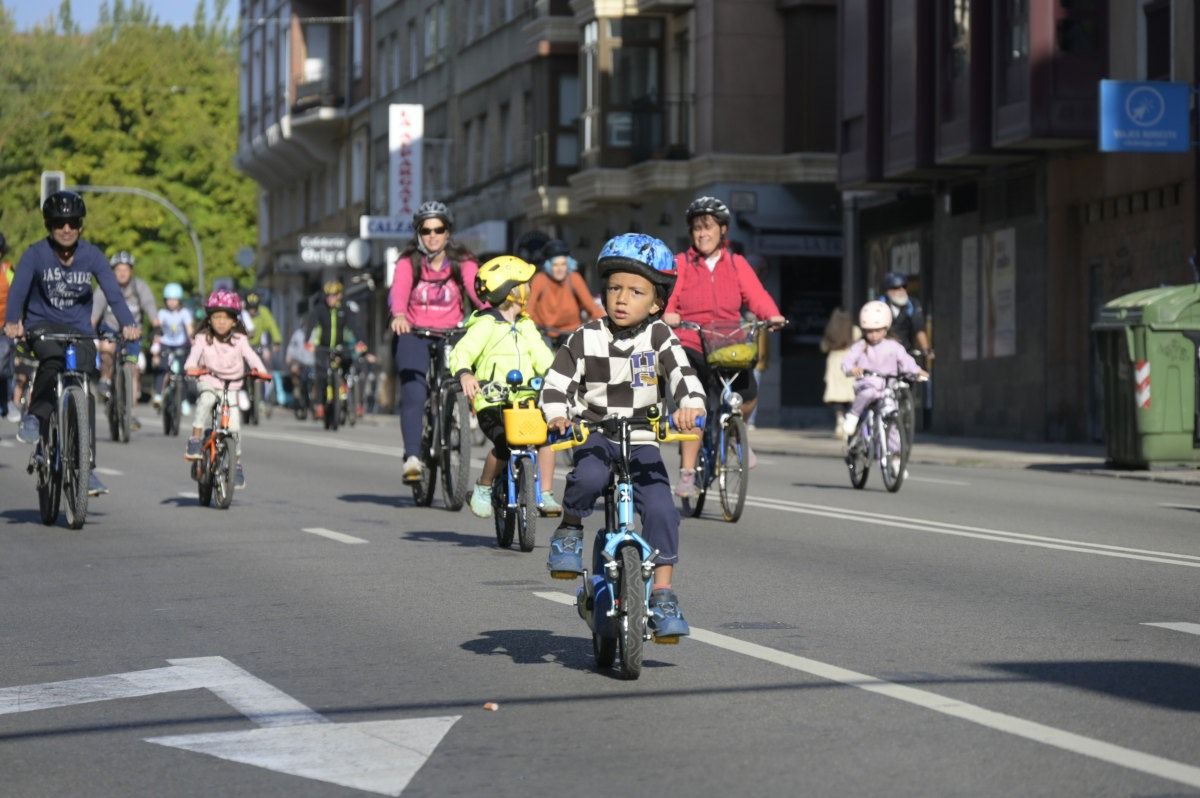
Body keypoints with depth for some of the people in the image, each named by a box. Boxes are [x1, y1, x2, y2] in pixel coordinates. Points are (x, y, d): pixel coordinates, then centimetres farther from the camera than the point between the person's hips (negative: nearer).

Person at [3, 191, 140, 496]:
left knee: (85, 393, -9)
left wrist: (127, 324, -33)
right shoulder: (35, 254, -11)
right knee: (52, 359, -36)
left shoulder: (91, 255, -6)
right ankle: (35, 418, -16)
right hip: (42, 326, -2)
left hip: (79, 330, 2)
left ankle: (86, 467, -4)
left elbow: (113, 291, -16)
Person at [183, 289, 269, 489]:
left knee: (234, 425, -10)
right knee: (206, 400, -36)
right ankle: (195, 441, -29)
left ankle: (237, 464, 10)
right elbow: (195, 353, -20)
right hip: (209, 383, -1)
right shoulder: (203, 338, -5)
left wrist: (260, 370, -33)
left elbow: (251, 356, -14)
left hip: (232, 386, 1)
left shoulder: (239, 339, -3)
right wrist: (191, 367, -41)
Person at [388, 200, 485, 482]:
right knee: (413, 393, -20)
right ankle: (412, 457, -27)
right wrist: (399, 315, -40)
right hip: (414, 334, -2)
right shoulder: (408, 263, 0)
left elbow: (476, 289, -14)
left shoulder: (463, 263, 3)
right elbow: (398, 291, -18)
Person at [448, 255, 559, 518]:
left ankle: (546, 495, -8)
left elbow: (542, 358, 10)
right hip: (492, 404, -5)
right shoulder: (485, 325, -2)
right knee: (504, 444, -27)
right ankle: (483, 489, -1)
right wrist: (464, 374, -37)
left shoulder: (526, 326, 19)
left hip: (525, 401, 6)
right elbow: (462, 352, -15)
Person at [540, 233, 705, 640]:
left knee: (660, 509, -16)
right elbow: (557, 382, -3)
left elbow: (683, 373, -14)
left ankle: (663, 592, -8)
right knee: (589, 477, -34)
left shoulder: (659, 337, -2)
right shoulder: (585, 339, -2)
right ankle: (570, 529, -4)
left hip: (641, 440, 1)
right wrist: (556, 414, -23)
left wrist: (690, 405, -35)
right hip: (594, 435, -1)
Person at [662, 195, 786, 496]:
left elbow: (756, 295, -1)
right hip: (690, 345, -2)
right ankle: (687, 472, -12)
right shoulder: (680, 264, 4)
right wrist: (667, 315, -31)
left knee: (748, 393, -19)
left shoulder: (737, 265, 11)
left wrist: (772, 315, -22)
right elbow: (666, 298, -8)